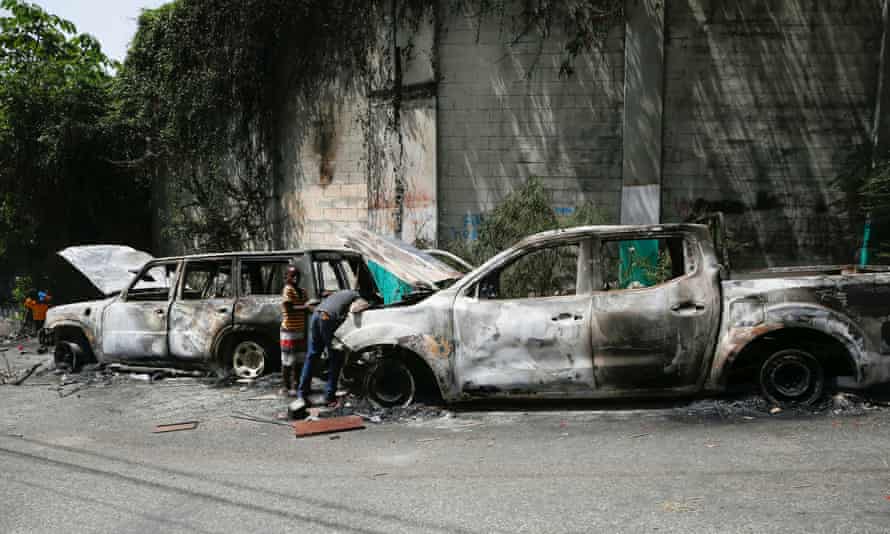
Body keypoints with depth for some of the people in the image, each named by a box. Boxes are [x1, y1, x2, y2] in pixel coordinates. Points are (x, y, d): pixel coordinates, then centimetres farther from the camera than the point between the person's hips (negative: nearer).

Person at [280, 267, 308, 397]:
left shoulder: (302, 291, 15)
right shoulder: (288, 289, -10)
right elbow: (289, 308, -22)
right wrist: (305, 307, -27)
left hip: (300, 330, 8)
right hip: (289, 330, -8)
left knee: (296, 359, 14)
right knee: (288, 360, -2)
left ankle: (295, 385, 24)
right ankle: (286, 387, 4)